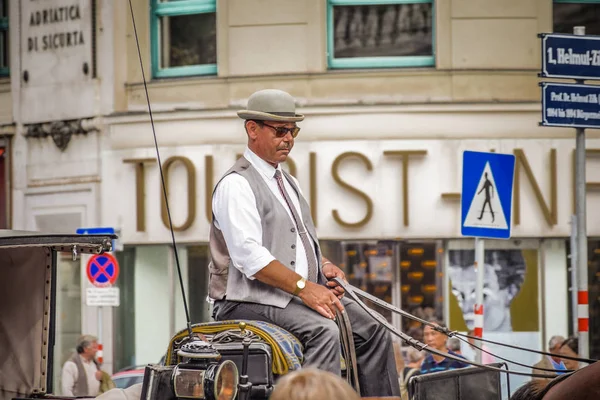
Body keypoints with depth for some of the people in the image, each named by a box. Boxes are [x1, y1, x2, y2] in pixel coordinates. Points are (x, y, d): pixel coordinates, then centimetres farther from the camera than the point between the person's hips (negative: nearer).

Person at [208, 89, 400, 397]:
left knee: (372, 328, 1)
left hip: (299, 294, 9)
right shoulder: (236, 185, -12)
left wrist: (325, 267, 4)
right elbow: (249, 256, -22)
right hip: (250, 300, -9)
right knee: (324, 330, -31)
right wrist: (304, 287, -26)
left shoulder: (287, 182, 20)